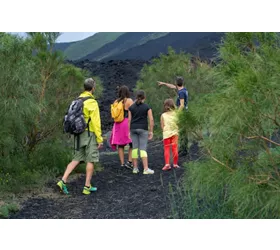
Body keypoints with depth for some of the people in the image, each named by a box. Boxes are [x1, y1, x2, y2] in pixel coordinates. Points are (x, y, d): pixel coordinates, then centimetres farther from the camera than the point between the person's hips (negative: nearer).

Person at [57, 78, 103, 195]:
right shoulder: (92, 102, -14)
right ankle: (87, 186, 7)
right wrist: (100, 139, -13)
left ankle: (63, 181, -2)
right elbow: (96, 122, -17)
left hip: (79, 133, 7)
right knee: (91, 160, 3)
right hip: (90, 134, -7)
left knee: (76, 159, 10)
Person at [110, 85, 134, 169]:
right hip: (128, 123, -5)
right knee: (132, 144, 3)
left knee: (120, 145, 8)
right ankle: (129, 162, -9)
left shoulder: (116, 101, 7)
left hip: (118, 124, 5)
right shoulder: (129, 100, -6)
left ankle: (122, 163, 8)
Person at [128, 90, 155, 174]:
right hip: (143, 129, -2)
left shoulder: (131, 107, 4)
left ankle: (135, 168, 8)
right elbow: (151, 119, -6)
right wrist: (151, 131, -1)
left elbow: (129, 120, 2)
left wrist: (129, 132, 6)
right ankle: (146, 169, -13)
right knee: (143, 149, -5)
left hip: (133, 129, 2)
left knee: (135, 148, 8)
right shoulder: (147, 107, -1)